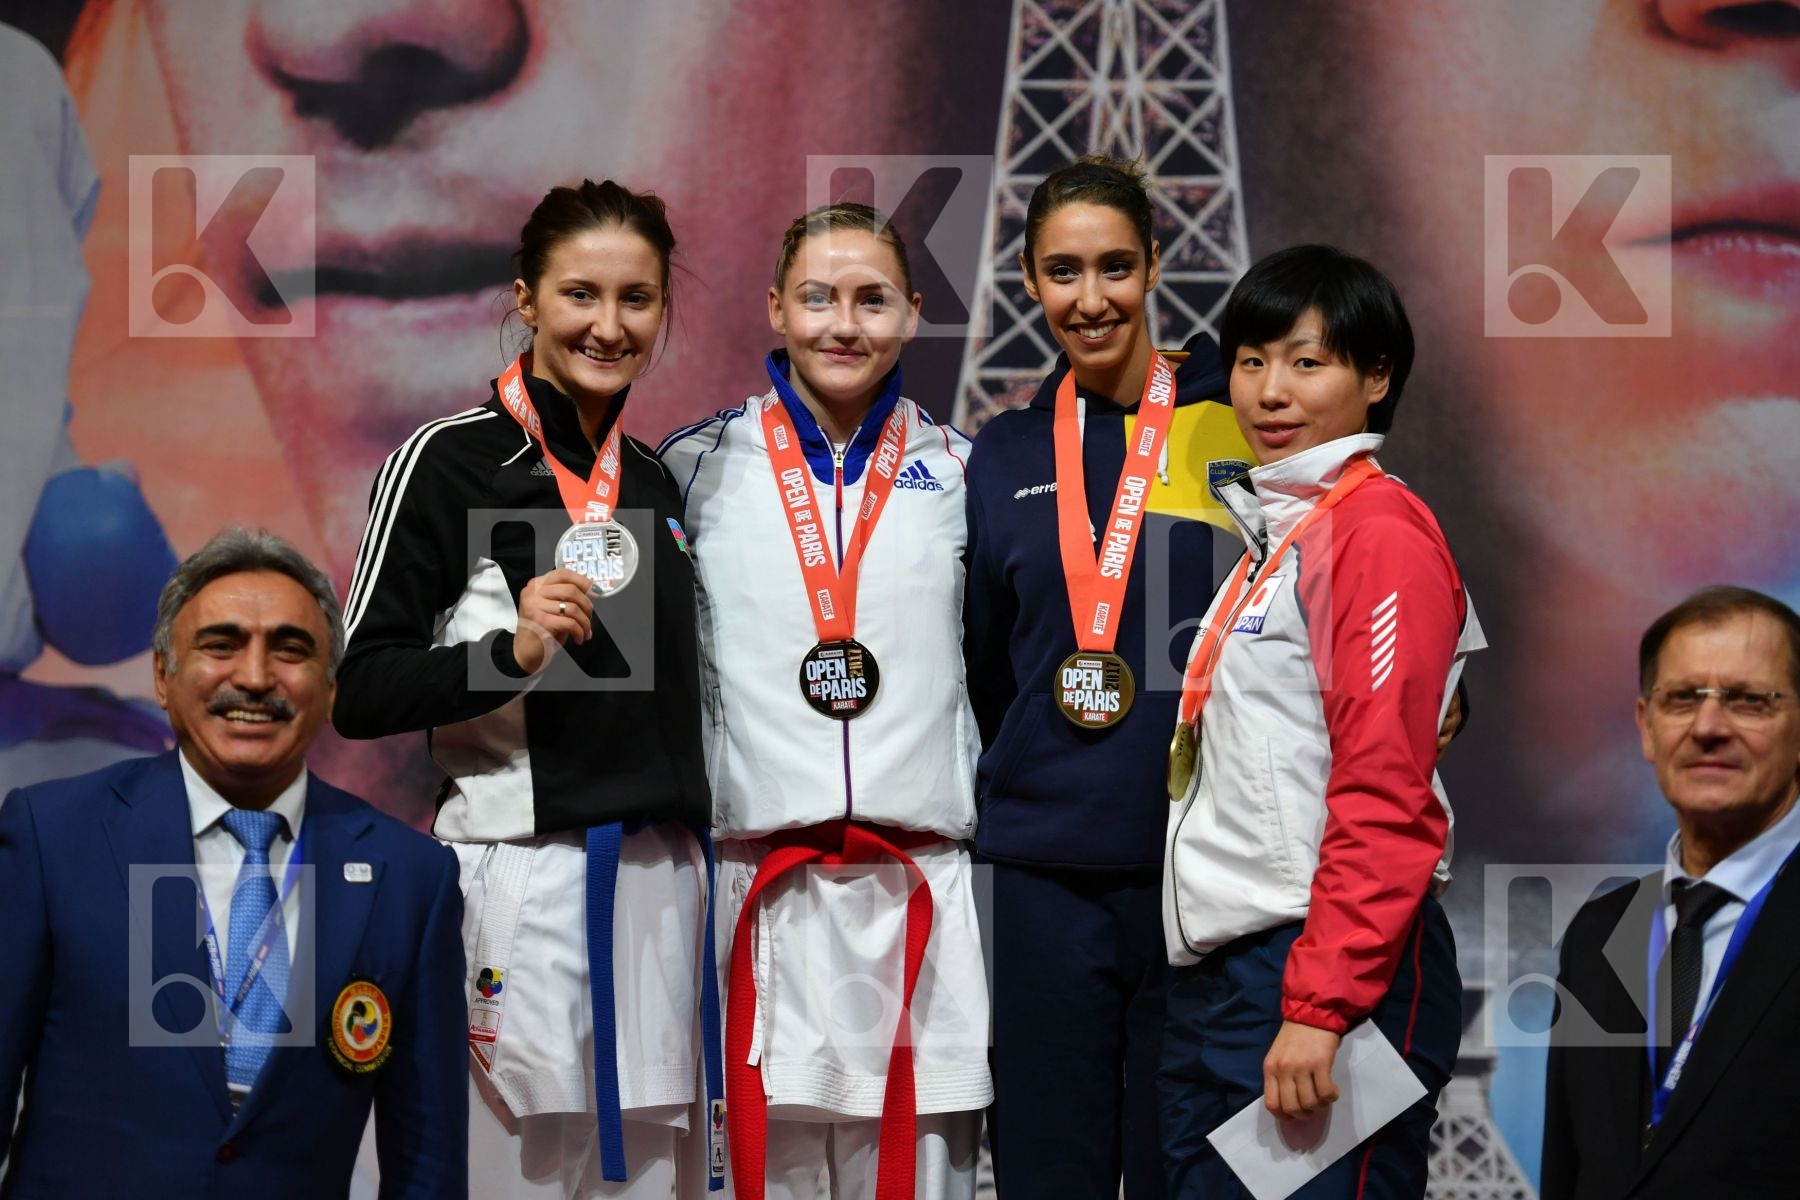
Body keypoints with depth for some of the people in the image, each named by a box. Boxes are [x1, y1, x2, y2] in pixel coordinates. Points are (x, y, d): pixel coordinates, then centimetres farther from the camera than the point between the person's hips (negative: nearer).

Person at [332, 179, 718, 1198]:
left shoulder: (657, 481, 14)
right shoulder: (448, 462, -5)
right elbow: (360, 692, -8)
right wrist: (509, 651, -21)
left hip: (661, 875, 6)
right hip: (520, 874, -6)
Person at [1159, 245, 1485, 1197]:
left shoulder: (1379, 531, -9)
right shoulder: (1272, 533, 18)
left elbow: (1386, 796, -17)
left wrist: (1320, 1007, -21)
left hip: (1332, 971, -9)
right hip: (1217, 975, 9)